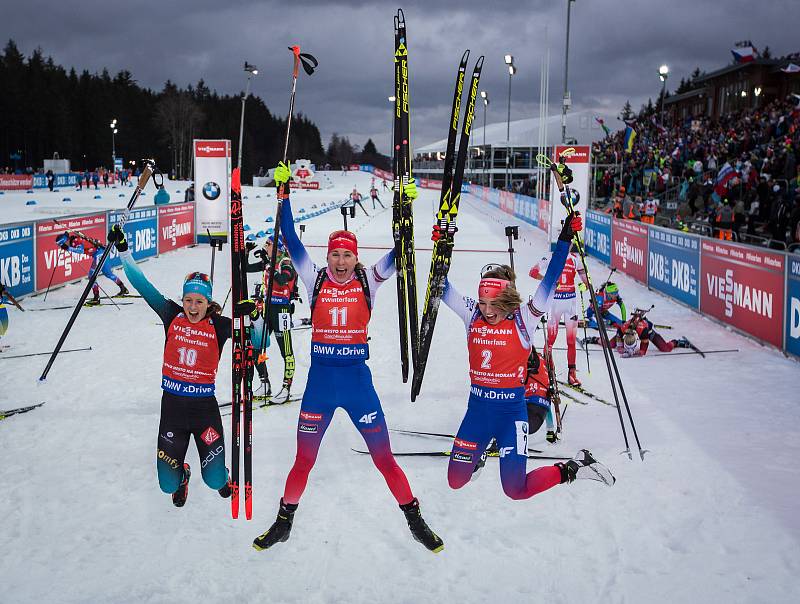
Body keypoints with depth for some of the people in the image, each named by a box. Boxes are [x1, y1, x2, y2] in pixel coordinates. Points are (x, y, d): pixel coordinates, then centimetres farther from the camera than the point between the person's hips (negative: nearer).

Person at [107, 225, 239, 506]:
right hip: (173, 405, 2)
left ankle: (221, 475, 36)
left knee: (215, 481, -3)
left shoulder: (219, 325, -8)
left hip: (205, 406, -1)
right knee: (168, 484, 2)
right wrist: (123, 251, -7)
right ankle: (181, 474, 40)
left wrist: (249, 315, -30)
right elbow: (143, 286, -3)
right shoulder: (172, 316, -3)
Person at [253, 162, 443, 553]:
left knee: (384, 458, 5)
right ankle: (284, 521, 31)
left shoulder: (368, 281, 0)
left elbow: (399, 249, -7)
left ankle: (415, 521, 21)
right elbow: (291, 240, -4)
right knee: (303, 461, 10)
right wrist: (283, 191, -6)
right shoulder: (315, 279, 1)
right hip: (320, 380, 1)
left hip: (358, 379, 0)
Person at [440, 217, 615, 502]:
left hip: (511, 411, -3)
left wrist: (564, 240, -22)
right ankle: (479, 451, 40)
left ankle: (574, 468, 18)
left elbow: (549, 282, -16)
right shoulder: (472, 315, -2)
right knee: (455, 481, 8)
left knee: (515, 490, -3)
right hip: (477, 408, 4)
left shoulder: (523, 319, -10)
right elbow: (443, 288, -5)